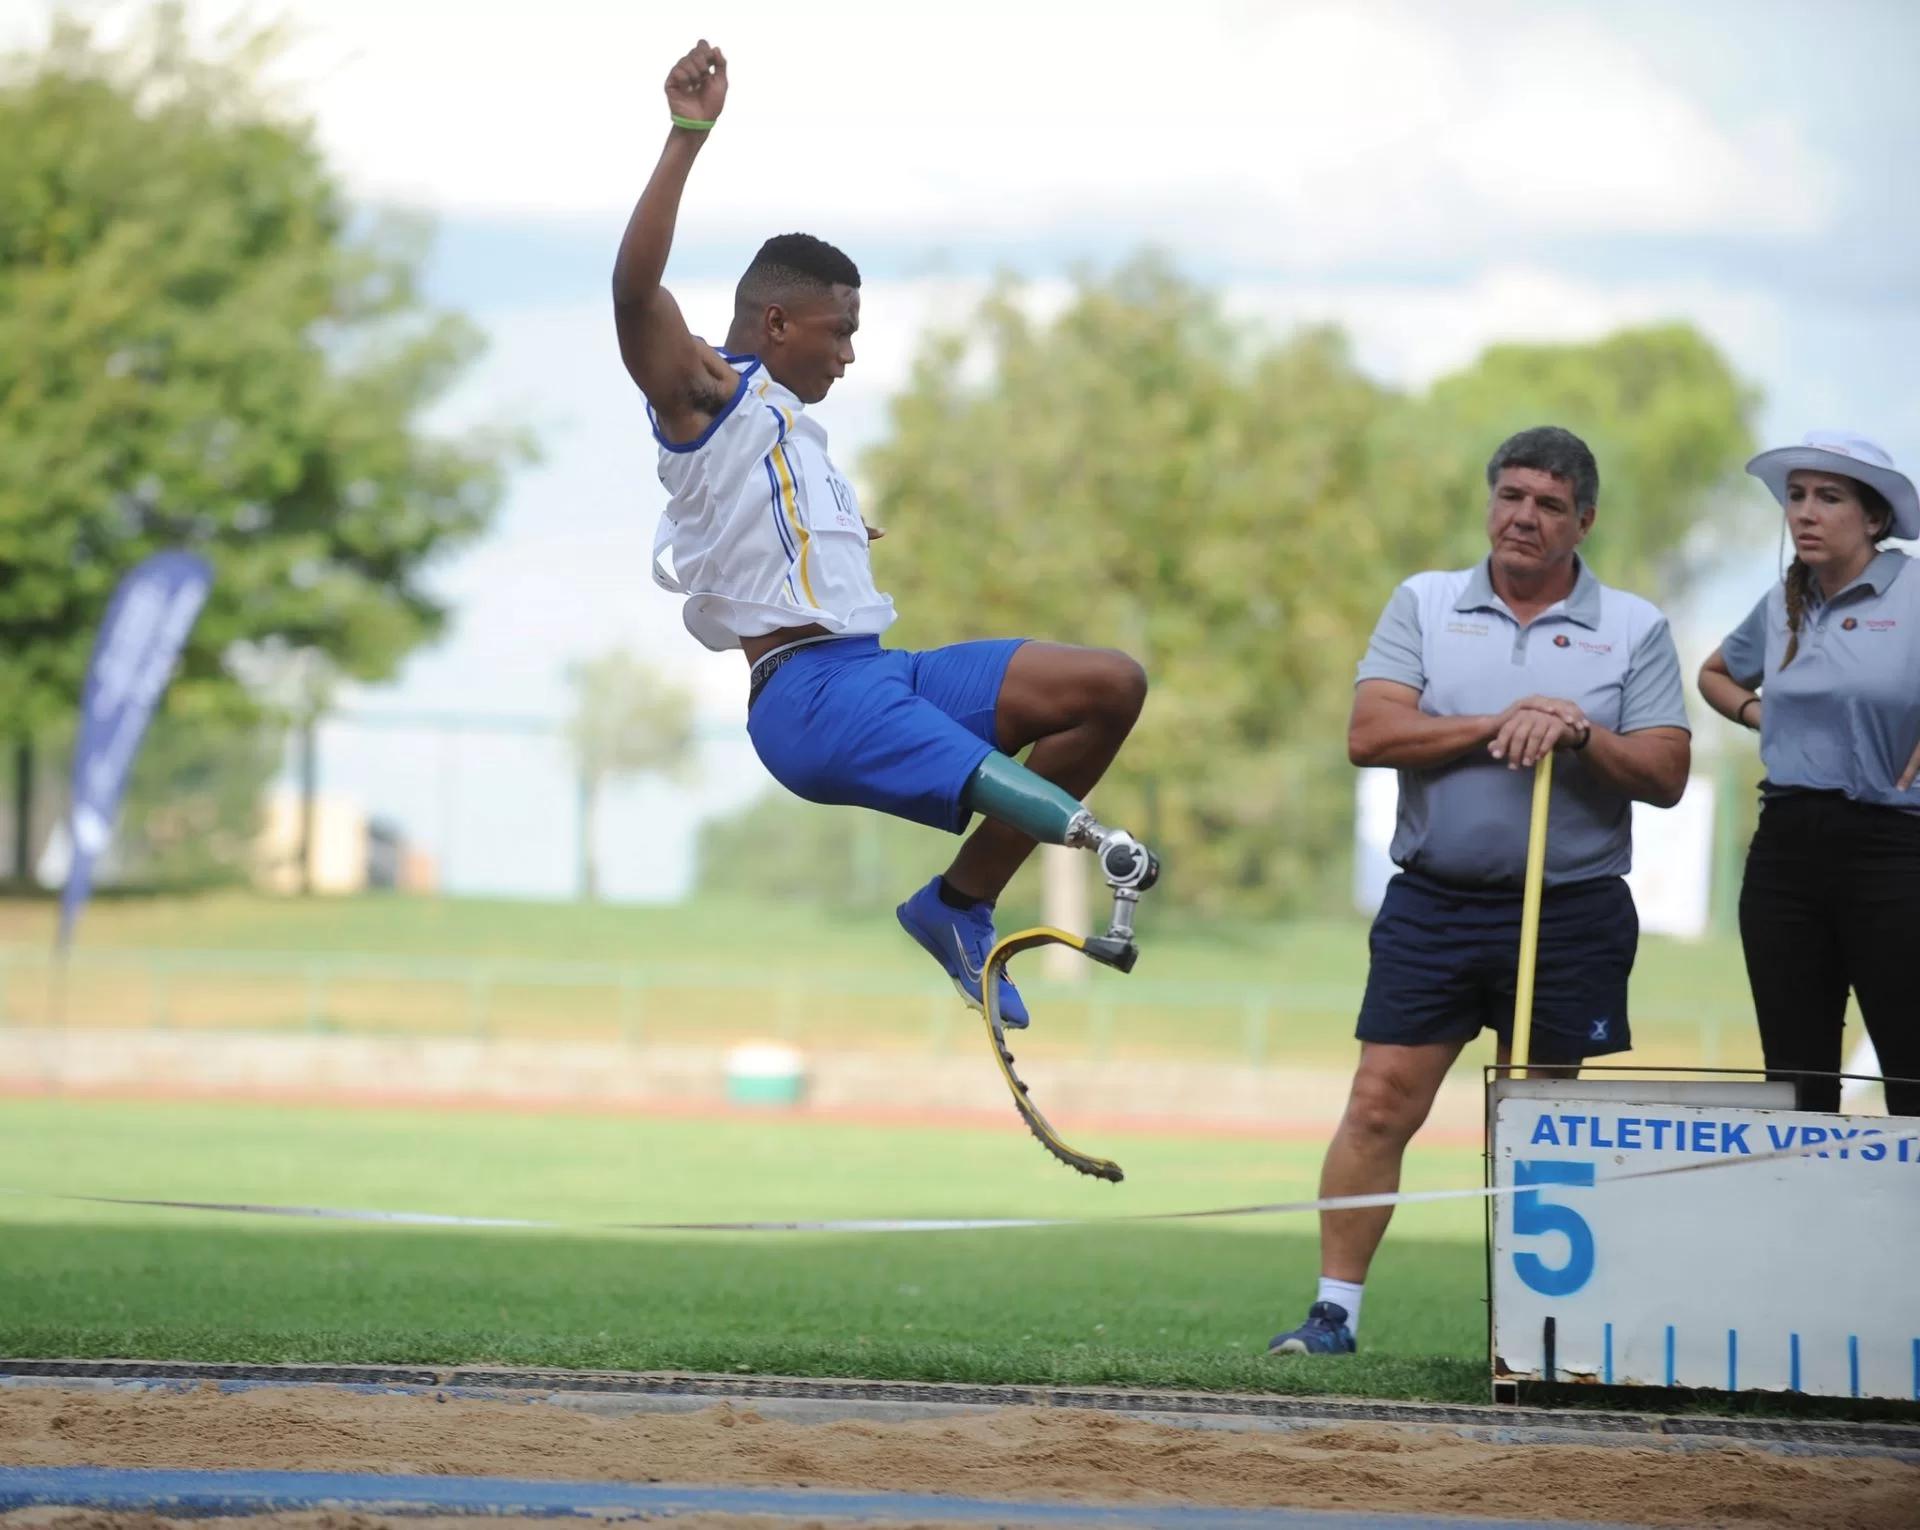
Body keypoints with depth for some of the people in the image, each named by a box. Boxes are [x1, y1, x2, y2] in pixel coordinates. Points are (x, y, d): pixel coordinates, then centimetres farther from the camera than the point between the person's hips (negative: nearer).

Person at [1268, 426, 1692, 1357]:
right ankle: (1335, 1308, 0)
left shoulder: (1633, 629, 6)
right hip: (1434, 905, 0)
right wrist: (1497, 726, -14)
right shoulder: (1424, 606, 7)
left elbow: (1666, 775, 0)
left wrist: (1580, 735, -17)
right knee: (1380, 1105, -5)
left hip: (1574, 914, 0)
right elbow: (1370, 734, -6)